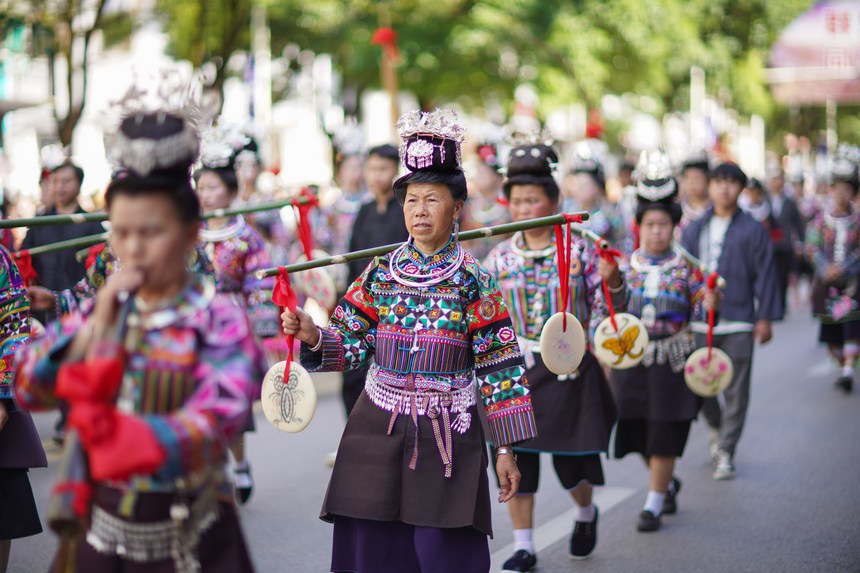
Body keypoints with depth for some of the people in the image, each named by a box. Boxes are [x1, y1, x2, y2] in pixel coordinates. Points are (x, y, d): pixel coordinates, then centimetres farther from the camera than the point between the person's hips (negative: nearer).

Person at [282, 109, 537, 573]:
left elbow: (499, 369, -4)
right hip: (377, 431, 3)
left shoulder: (473, 282, -4)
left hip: (446, 437, -3)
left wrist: (506, 449, -6)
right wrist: (313, 337, -16)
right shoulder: (380, 273, 4)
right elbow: (352, 343, 6)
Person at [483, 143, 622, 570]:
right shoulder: (499, 257, 4)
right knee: (515, 455, -1)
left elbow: (608, 308, -1)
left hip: (569, 368, -2)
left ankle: (585, 514, 38)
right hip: (516, 368, 2)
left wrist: (612, 283, -21)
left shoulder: (580, 250, -3)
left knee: (571, 459, 4)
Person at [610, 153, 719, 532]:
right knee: (637, 431, 9)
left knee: (664, 433, -3)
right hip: (630, 358, 2)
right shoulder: (623, 265, 4)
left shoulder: (686, 267, 0)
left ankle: (654, 503, 8)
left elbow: (698, 309, -2)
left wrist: (708, 304, -24)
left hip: (672, 359, -2)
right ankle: (668, 483, 35)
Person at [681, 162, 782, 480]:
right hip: (699, 321, 3)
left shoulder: (752, 230, 0)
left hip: (738, 323, -2)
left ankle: (725, 452, 9)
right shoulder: (694, 230, 9)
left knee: (736, 391, 0)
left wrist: (765, 317, -3)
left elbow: (765, 275, 1)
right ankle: (717, 429, 35)